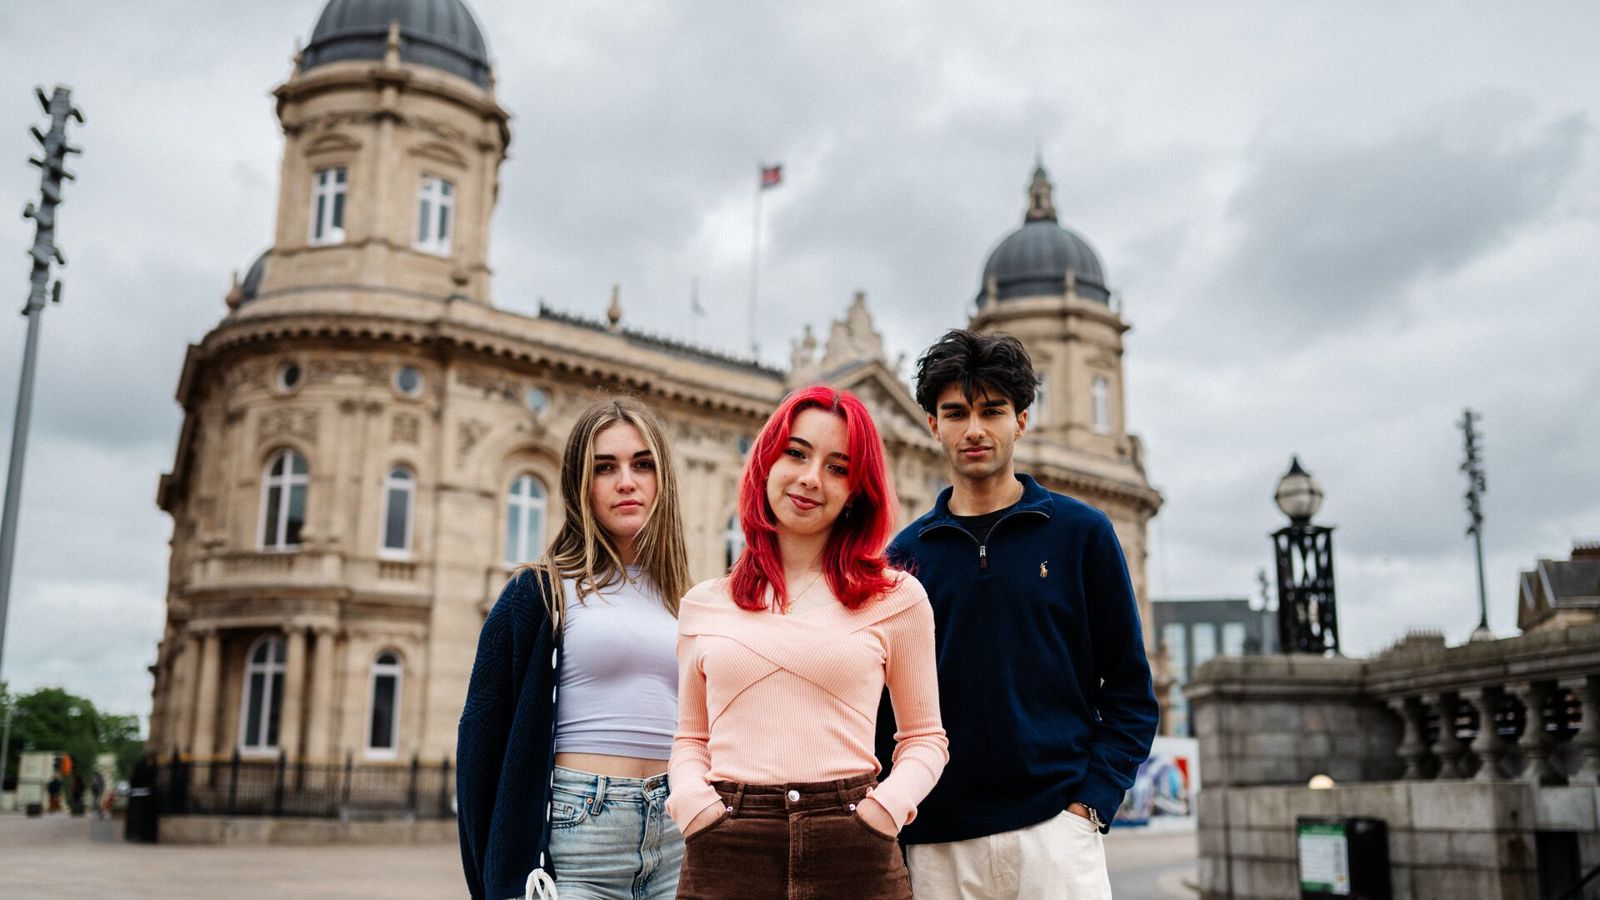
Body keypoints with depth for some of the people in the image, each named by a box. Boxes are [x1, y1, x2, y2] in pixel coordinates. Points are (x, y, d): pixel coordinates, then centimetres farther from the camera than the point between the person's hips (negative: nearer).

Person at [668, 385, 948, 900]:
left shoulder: (897, 598, 5)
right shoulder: (704, 606, 10)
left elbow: (923, 737, 8)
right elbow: (690, 739, 15)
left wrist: (888, 804, -9)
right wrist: (690, 798, -4)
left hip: (852, 856, -1)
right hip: (724, 853, 1)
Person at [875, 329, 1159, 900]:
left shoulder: (1082, 532, 2)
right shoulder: (905, 553, 7)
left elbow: (1130, 691, 3)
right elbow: (884, 706, 10)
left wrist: (1089, 804, -7)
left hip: (1052, 827, -2)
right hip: (935, 844, 2)